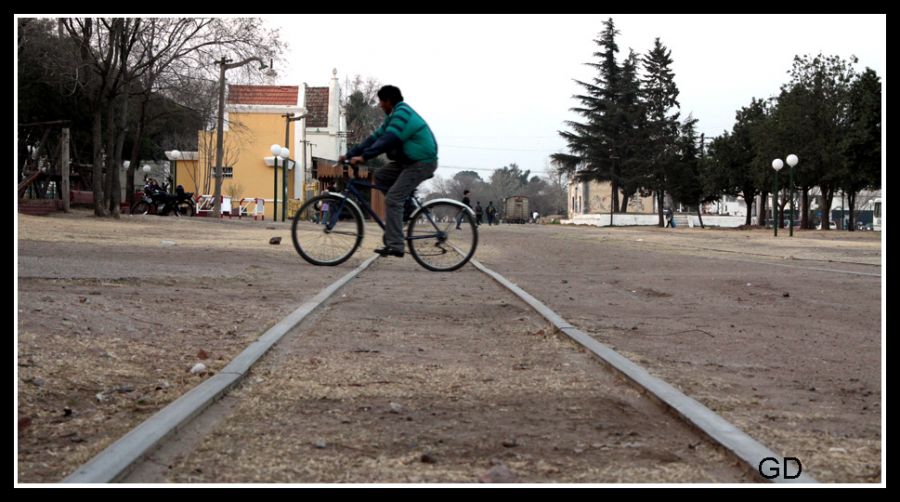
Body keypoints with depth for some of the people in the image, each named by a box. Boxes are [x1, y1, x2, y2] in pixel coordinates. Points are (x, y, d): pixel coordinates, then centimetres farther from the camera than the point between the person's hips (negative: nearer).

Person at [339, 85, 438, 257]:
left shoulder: (402, 113, -16)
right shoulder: (393, 116, 17)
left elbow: (388, 140, -28)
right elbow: (375, 137, 12)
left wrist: (363, 156, -32)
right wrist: (350, 154, 5)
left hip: (422, 163, -10)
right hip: (409, 160, 10)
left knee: (393, 199, -17)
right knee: (380, 176, 7)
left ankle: (395, 246, -20)